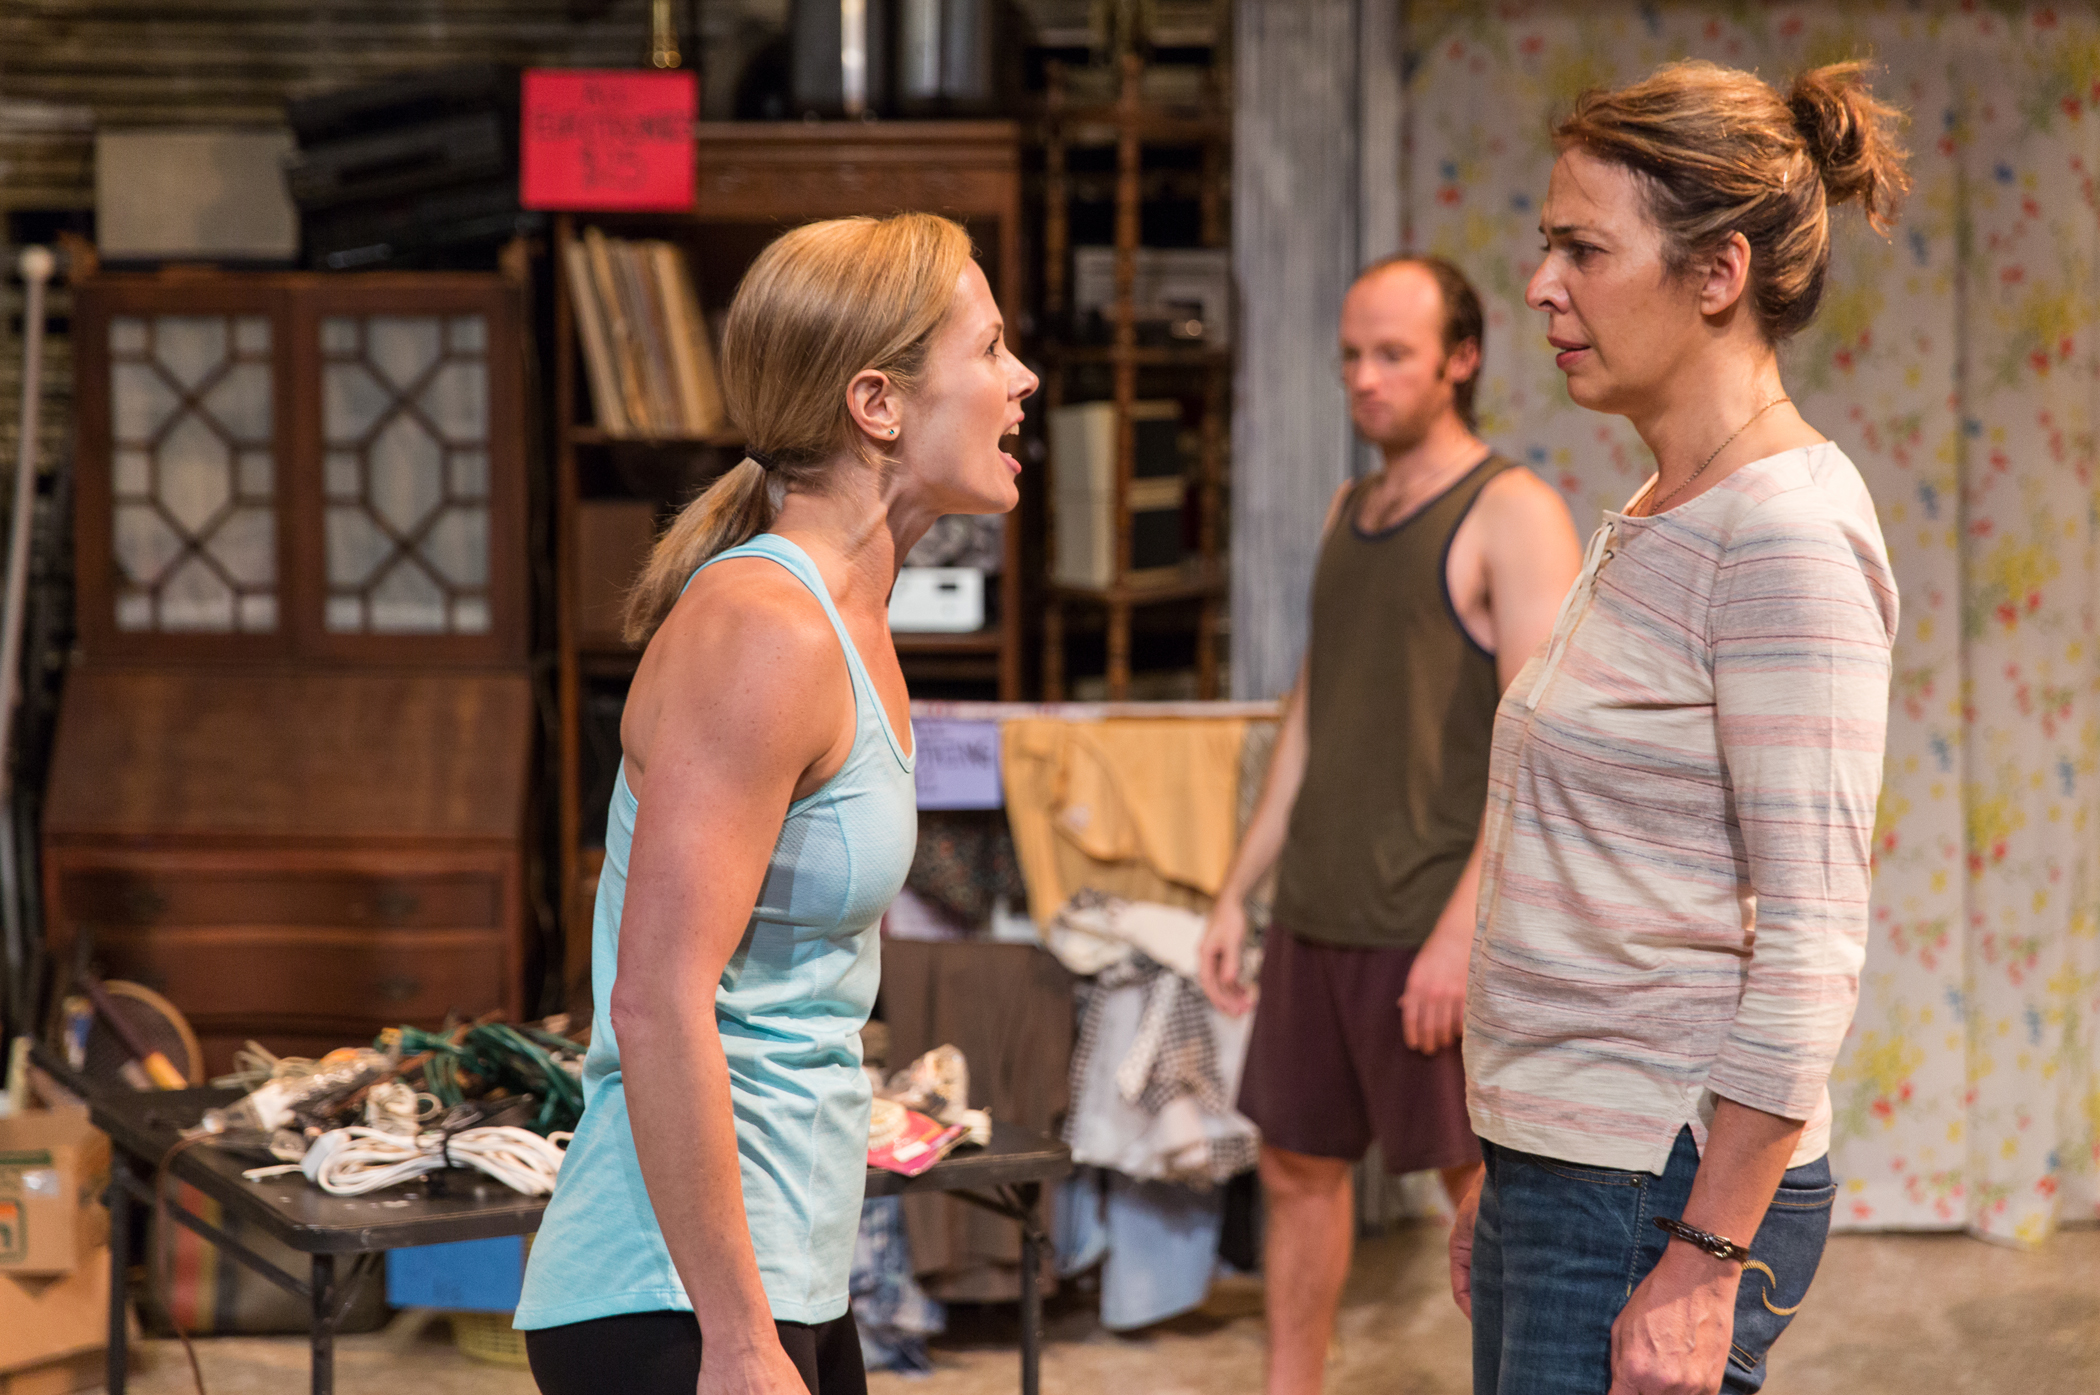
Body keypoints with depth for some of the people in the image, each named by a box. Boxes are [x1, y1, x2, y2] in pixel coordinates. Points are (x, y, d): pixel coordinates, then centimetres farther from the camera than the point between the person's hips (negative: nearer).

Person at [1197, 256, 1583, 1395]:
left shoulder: (1512, 514, -10)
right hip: (1316, 917, 8)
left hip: (1432, 928, -8)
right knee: (1297, 1168, 13)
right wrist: (1237, 893, 17)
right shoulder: (1348, 511, 14)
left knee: (1490, 1184, 0)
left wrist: (1463, 927, -22)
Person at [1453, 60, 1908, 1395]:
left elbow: (1812, 943, -19)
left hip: (1664, 1186, -9)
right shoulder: (1654, 522, 14)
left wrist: (1707, 1259, -21)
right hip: (1562, 1166, 9)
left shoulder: (1787, 534, -15)